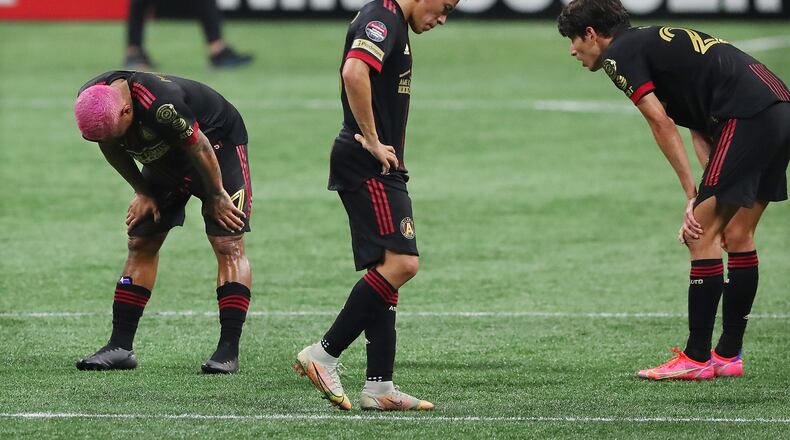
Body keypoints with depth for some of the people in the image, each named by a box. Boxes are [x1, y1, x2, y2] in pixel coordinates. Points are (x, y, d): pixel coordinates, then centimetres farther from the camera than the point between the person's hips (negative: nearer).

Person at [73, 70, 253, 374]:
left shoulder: (160, 106, -43)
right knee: (141, 244, 1)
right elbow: (112, 150, 0)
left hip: (218, 147, -7)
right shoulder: (90, 103, -21)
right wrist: (142, 192, 2)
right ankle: (120, 346, 3)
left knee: (228, 245, -14)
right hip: (165, 162, 7)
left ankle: (229, 350, -16)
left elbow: (199, 148, -27)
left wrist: (216, 196, -15)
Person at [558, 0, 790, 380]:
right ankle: (729, 355, 20)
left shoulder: (619, 54, 2)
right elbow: (700, 130, 21)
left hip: (748, 117, -9)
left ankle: (697, 359, -3)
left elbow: (662, 124, -7)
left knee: (703, 235, -4)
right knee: (737, 234, 15)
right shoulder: (653, 42, 28)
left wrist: (692, 194, -4)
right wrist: (703, 202, 10)